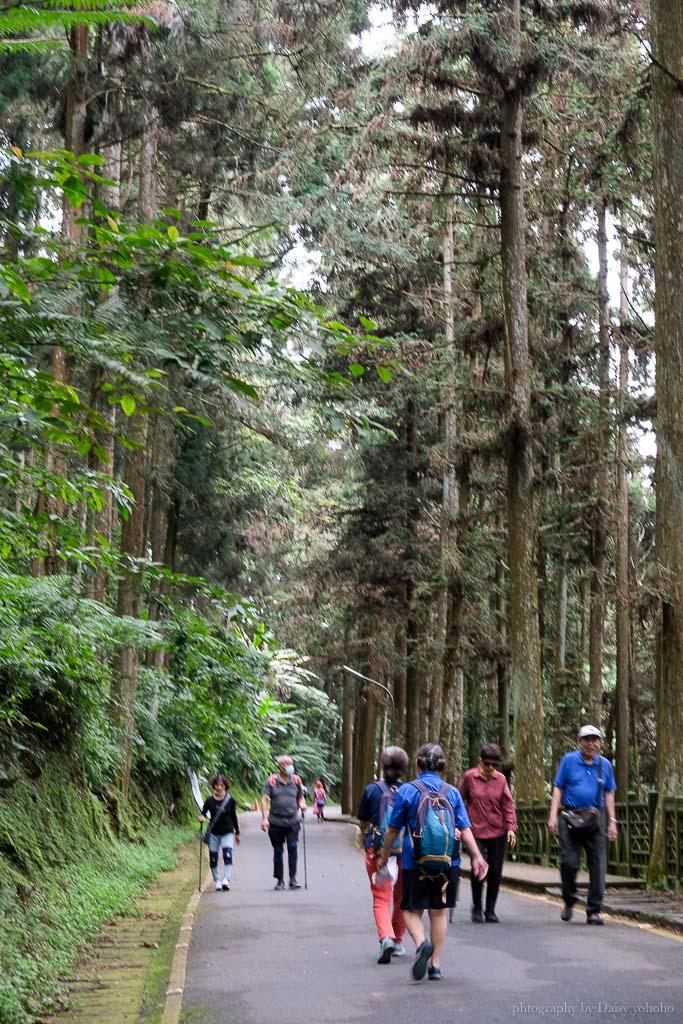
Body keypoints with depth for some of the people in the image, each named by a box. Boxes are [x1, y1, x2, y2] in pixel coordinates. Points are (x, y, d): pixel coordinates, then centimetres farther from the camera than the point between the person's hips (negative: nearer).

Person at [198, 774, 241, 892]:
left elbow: (234, 817, 7)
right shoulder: (209, 801, -1)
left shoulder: (230, 800, -1)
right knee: (213, 858, 5)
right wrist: (202, 817, -22)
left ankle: (226, 880, -23)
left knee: (228, 855, -18)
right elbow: (203, 813, 3)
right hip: (214, 833, 1)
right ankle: (217, 881, 20)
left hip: (227, 833, -1)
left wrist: (237, 833, 11)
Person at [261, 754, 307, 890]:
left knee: (293, 847, -13)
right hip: (276, 822, -1)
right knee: (278, 851, 8)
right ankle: (279, 880, 19)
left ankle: (293, 879, -5)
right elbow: (264, 800, -5)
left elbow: (300, 796, 20)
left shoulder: (296, 780, 7)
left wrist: (302, 803, -2)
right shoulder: (272, 781, -2)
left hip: (292, 821, 1)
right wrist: (264, 818, -14)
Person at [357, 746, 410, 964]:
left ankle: (386, 938, -22)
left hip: (377, 849, -2)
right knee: (401, 898, 18)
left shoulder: (372, 790, -4)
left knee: (381, 899, 0)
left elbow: (363, 824, 5)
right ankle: (398, 942, 29)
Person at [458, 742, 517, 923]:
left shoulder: (501, 779, 4)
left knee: (495, 872, 4)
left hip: (498, 833, 3)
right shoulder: (470, 777, -3)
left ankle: (490, 910, 21)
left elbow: (508, 805, 6)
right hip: (476, 832, -3)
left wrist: (511, 827, -3)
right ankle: (477, 908, 8)